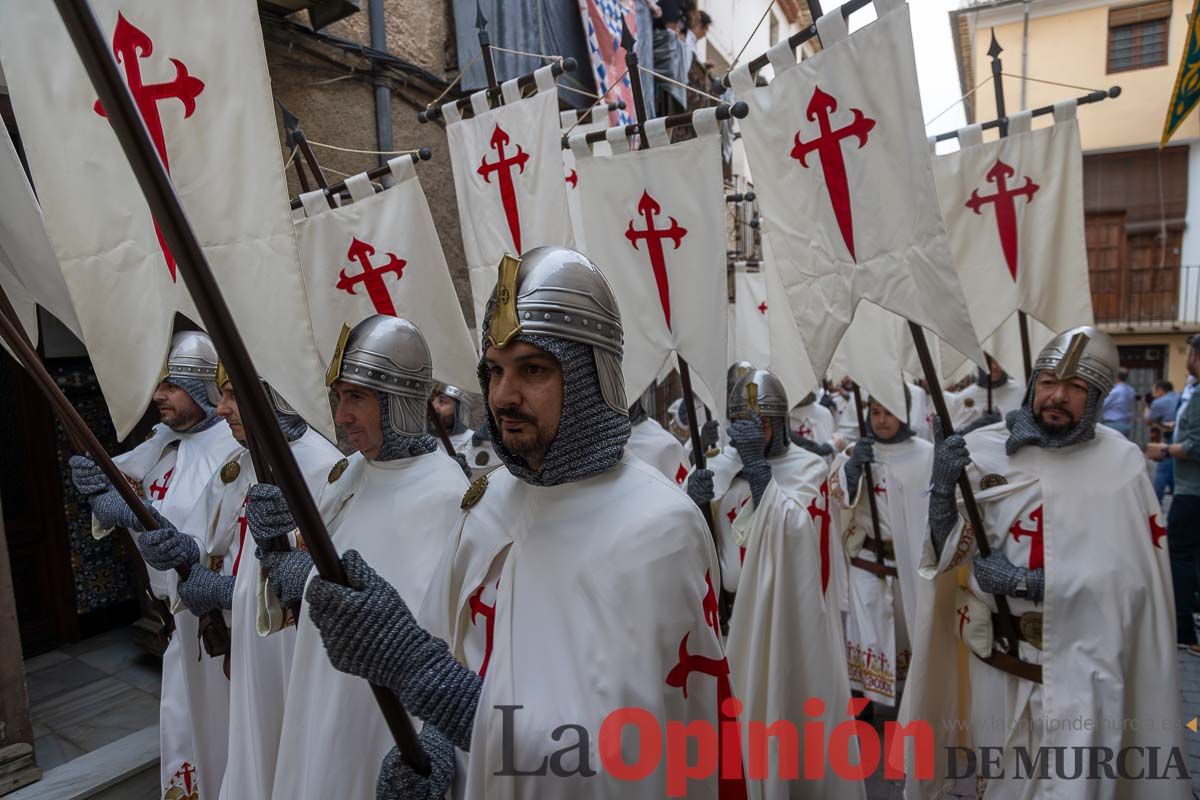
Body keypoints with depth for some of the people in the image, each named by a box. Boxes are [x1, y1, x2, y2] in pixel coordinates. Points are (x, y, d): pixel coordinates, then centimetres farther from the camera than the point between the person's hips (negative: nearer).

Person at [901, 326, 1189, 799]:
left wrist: (1020, 581, -19)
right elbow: (949, 555, -6)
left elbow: (1127, 577, -13)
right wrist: (943, 487, -23)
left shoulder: (1121, 463, -10)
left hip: (1079, 664, -2)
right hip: (995, 651, 2)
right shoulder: (982, 449, -8)